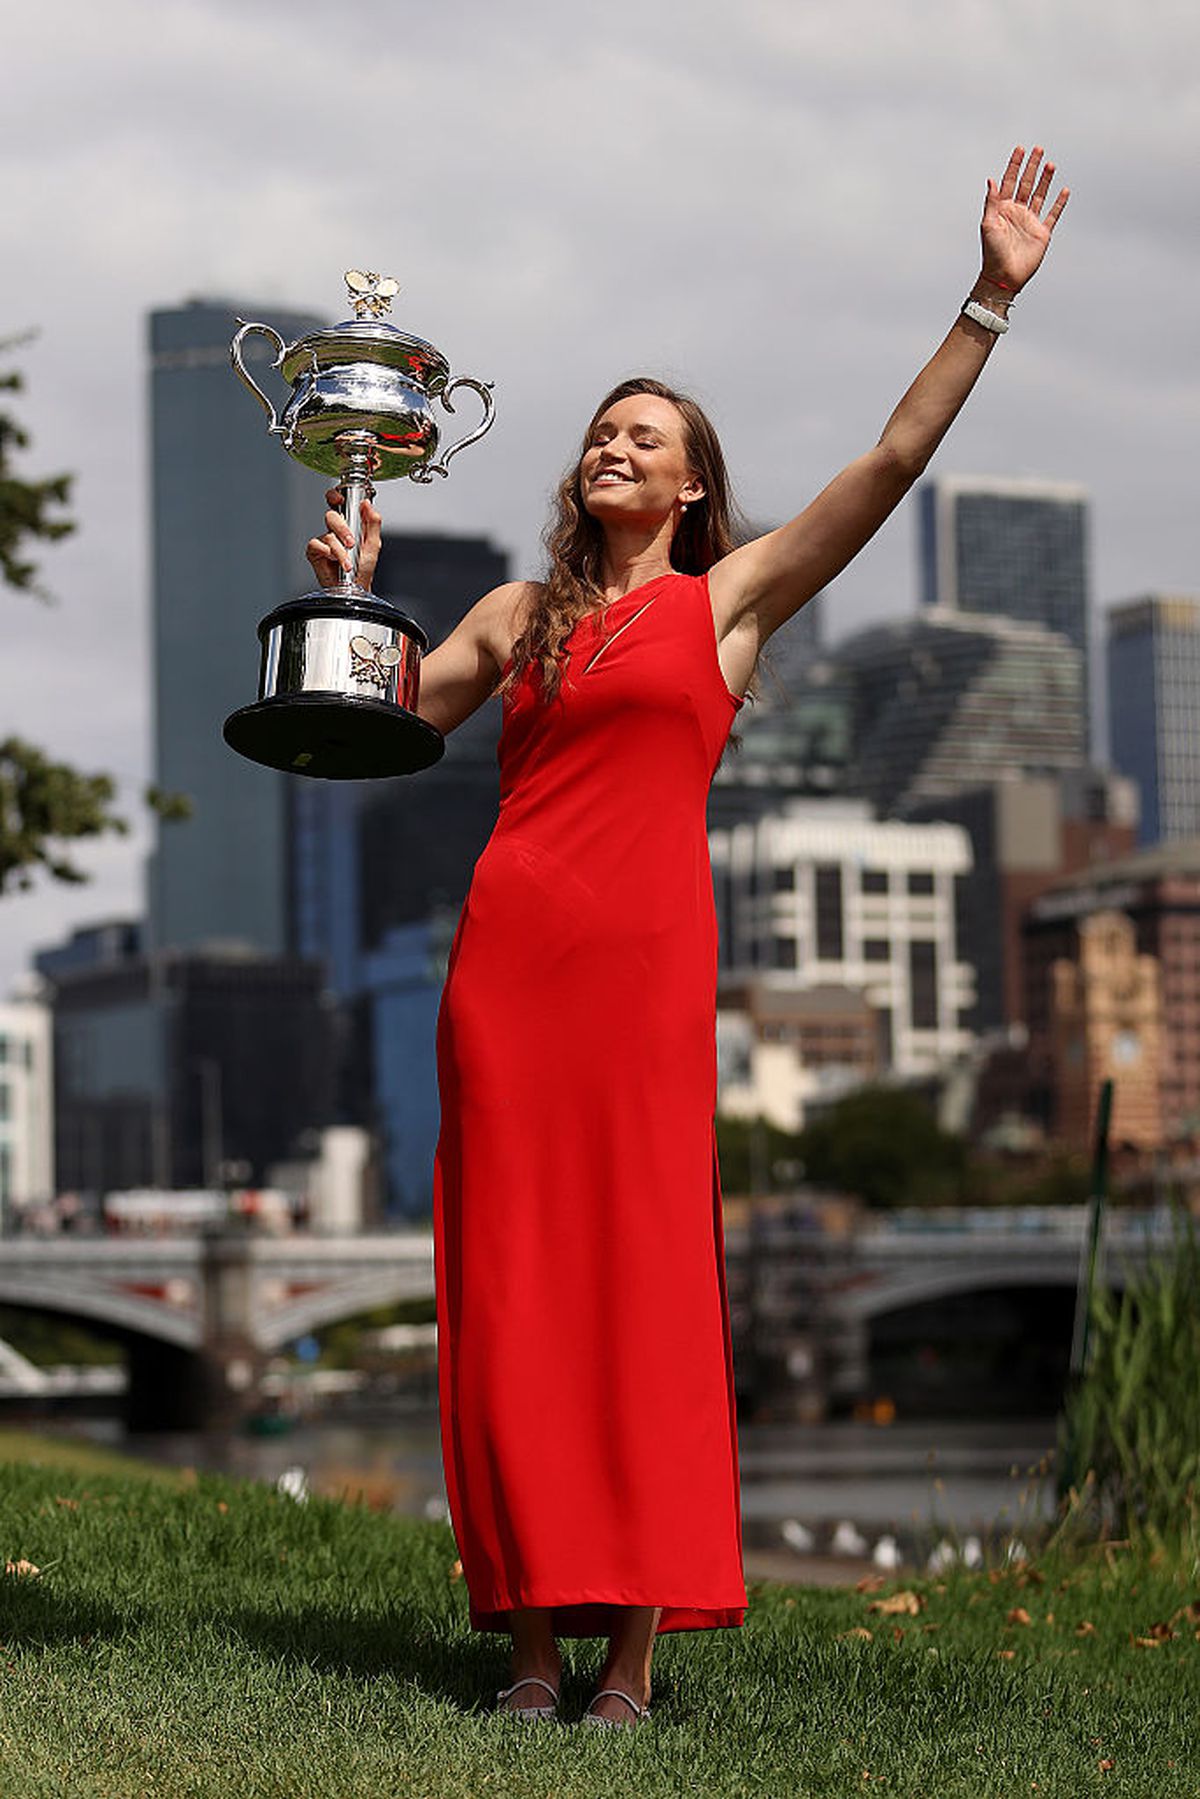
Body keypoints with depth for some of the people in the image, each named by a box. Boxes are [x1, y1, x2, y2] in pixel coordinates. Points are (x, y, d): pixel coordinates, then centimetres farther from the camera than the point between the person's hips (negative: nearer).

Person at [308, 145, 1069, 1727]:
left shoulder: (730, 597, 11)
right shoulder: (521, 613, 21)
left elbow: (894, 460, 4)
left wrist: (991, 299, 1)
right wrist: (351, 592, 7)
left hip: (648, 953, -3)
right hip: (509, 942, 3)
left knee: (644, 1271, -6)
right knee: (515, 1282, 0)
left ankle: (637, 1641, -4)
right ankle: (535, 1629, 4)